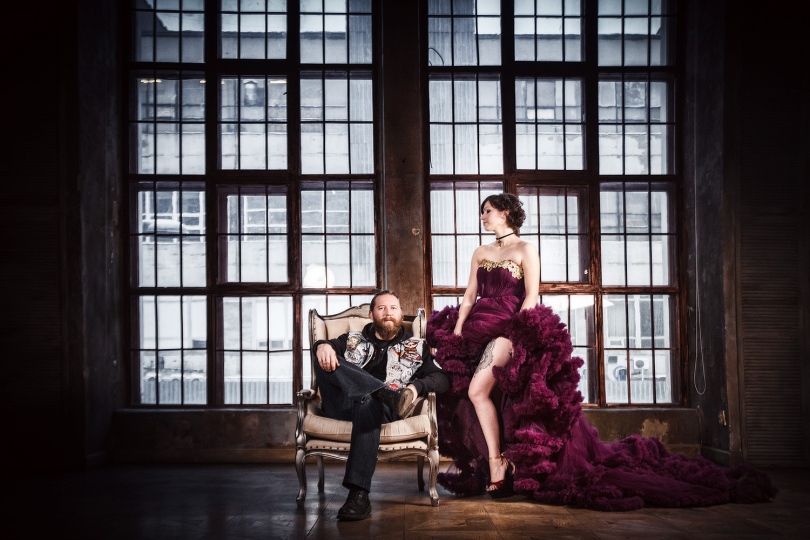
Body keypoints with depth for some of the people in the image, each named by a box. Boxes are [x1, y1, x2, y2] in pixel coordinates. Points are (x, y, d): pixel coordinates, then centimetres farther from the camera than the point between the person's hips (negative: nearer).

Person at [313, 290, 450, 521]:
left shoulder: (416, 347, 24)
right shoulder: (353, 340, 30)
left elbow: (442, 379, 9)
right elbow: (327, 348, 10)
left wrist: (417, 387, -14)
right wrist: (322, 345, -17)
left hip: (381, 408, -2)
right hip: (341, 405, 2)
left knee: (368, 402, -39)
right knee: (327, 357, -22)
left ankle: (359, 495, -46)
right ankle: (389, 395, -39)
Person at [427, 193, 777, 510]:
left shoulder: (525, 249, 2)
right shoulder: (480, 253, 18)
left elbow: (531, 295, -6)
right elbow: (469, 297, 13)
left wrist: (514, 333, -15)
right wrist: (456, 331, 0)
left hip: (509, 329, -6)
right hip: (478, 330, 6)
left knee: (478, 388, -25)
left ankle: (496, 460, -13)